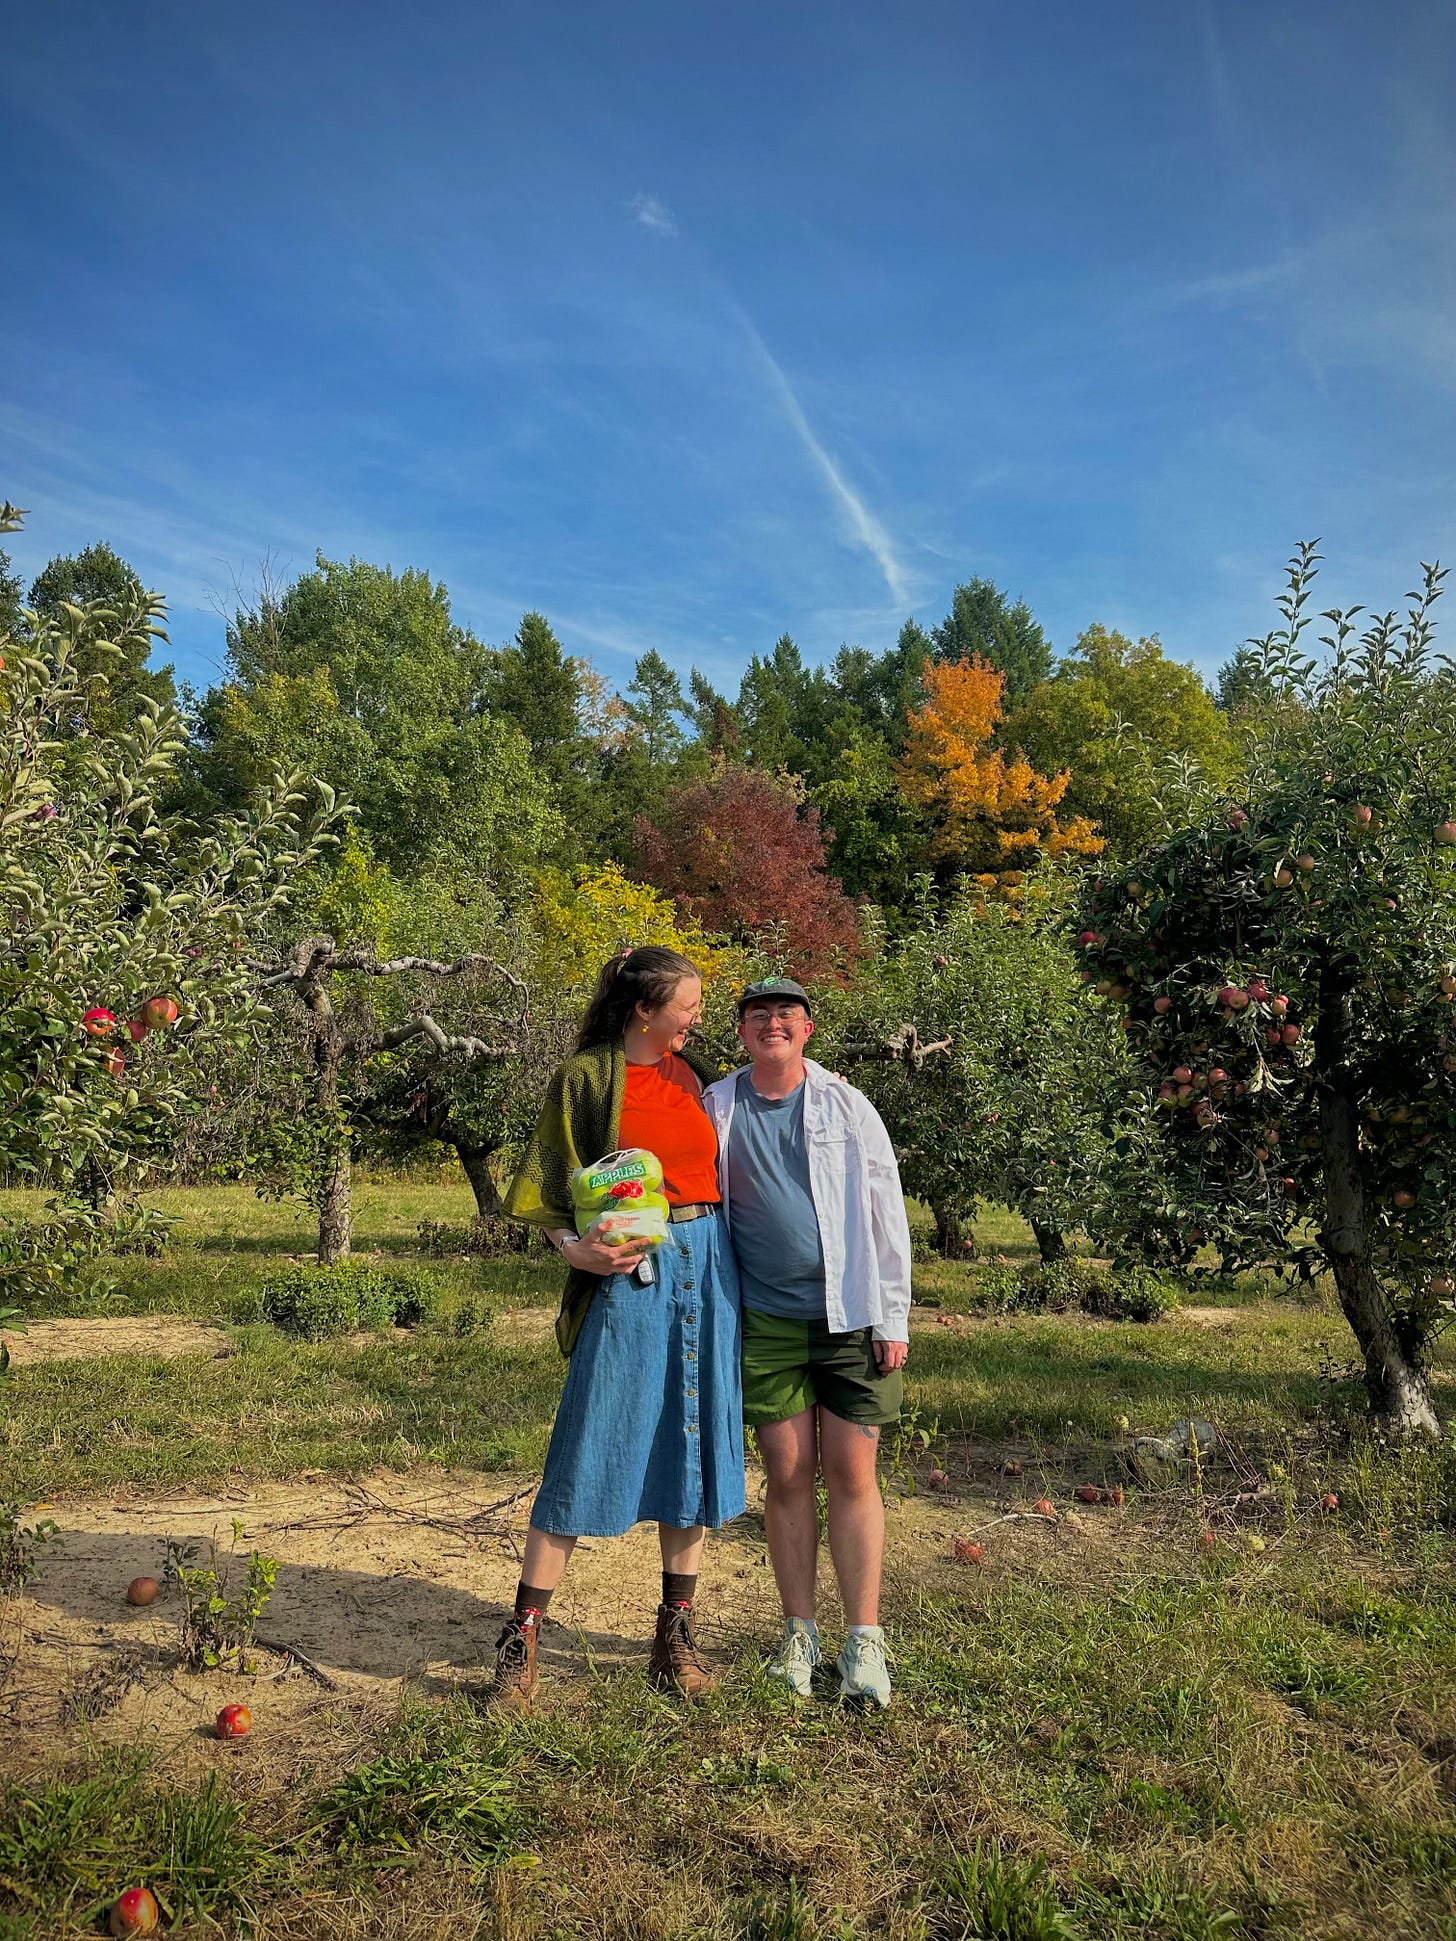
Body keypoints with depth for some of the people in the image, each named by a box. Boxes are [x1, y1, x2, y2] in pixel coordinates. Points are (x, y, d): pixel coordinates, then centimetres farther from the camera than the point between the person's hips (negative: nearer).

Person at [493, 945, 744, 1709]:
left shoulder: (693, 1073, 11)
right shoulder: (585, 1078, -3)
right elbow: (550, 1192, -4)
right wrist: (574, 1247, -18)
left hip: (705, 1266, 5)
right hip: (628, 1273, -5)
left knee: (694, 1449, 9)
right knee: (588, 1454, -2)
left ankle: (675, 1638, 22)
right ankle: (520, 1641, 12)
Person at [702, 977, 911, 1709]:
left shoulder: (847, 1106, 1)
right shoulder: (715, 1109, 4)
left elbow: (887, 1215, 3)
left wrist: (893, 1318, 0)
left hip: (850, 1317, -1)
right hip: (765, 1319, 1)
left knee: (852, 1475, 2)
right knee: (787, 1476, 7)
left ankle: (864, 1641, 13)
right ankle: (799, 1633, 22)